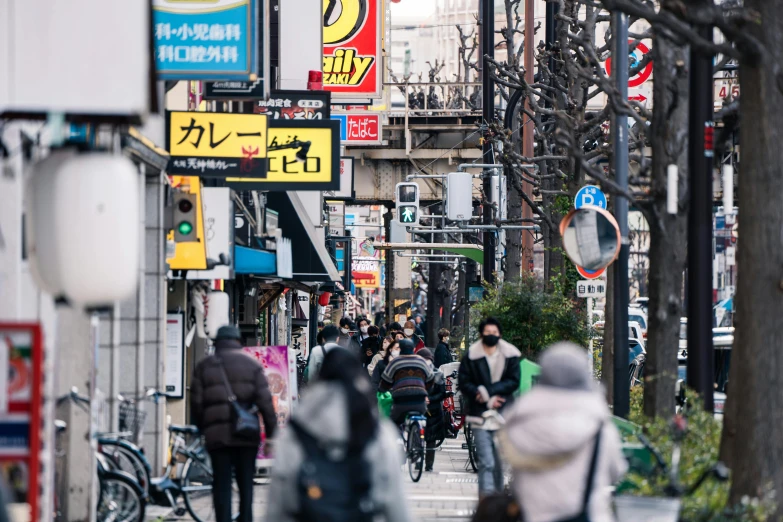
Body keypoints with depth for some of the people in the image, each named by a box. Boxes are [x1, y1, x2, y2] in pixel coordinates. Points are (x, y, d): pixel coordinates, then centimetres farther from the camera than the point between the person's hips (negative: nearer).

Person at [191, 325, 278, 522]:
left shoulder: (204, 366, 8)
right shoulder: (251, 364, 4)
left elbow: (196, 402, 5)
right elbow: (264, 400, -3)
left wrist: (202, 428, 18)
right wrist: (271, 430, 0)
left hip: (217, 435, 0)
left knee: (222, 486, 2)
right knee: (246, 484, 9)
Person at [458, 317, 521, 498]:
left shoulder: (510, 355, 5)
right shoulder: (471, 356, -1)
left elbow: (513, 381, -1)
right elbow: (464, 384, -2)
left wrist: (488, 391, -11)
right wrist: (488, 400, -12)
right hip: (480, 414, -2)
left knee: (501, 459, 8)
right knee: (486, 461, -12)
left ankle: (498, 492, 21)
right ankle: (487, 494, -16)